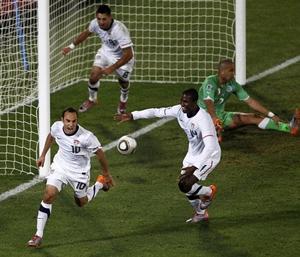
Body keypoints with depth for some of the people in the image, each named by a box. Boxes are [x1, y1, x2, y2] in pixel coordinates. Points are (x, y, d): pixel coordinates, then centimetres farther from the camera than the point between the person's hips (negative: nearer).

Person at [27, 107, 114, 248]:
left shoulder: (86, 137, -31)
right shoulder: (57, 127, -19)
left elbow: (99, 153, -14)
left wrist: (106, 173, -1)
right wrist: (43, 155, 17)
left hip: (79, 172, -2)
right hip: (59, 166, 2)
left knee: (81, 202, 17)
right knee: (48, 195, -17)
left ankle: (101, 182, 47)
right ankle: (38, 235, -10)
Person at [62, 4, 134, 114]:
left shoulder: (119, 30, -43)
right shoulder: (95, 23, -24)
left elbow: (128, 54, -40)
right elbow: (86, 33, 2)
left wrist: (112, 68, -41)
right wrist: (71, 46, 3)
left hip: (123, 57, -4)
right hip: (106, 51, 4)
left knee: (123, 81, 10)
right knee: (94, 74, -10)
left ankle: (123, 101, 45)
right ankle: (91, 100, 19)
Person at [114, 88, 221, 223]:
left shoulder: (203, 119, -36)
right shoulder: (180, 110, -14)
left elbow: (210, 147, -41)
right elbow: (157, 112, -3)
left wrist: (195, 168, -46)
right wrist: (132, 115, -6)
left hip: (209, 156, -8)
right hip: (193, 153, 8)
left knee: (185, 185, -17)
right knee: (185, 186, 11)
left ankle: (209, 192, 15)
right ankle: (201, 213, 37)